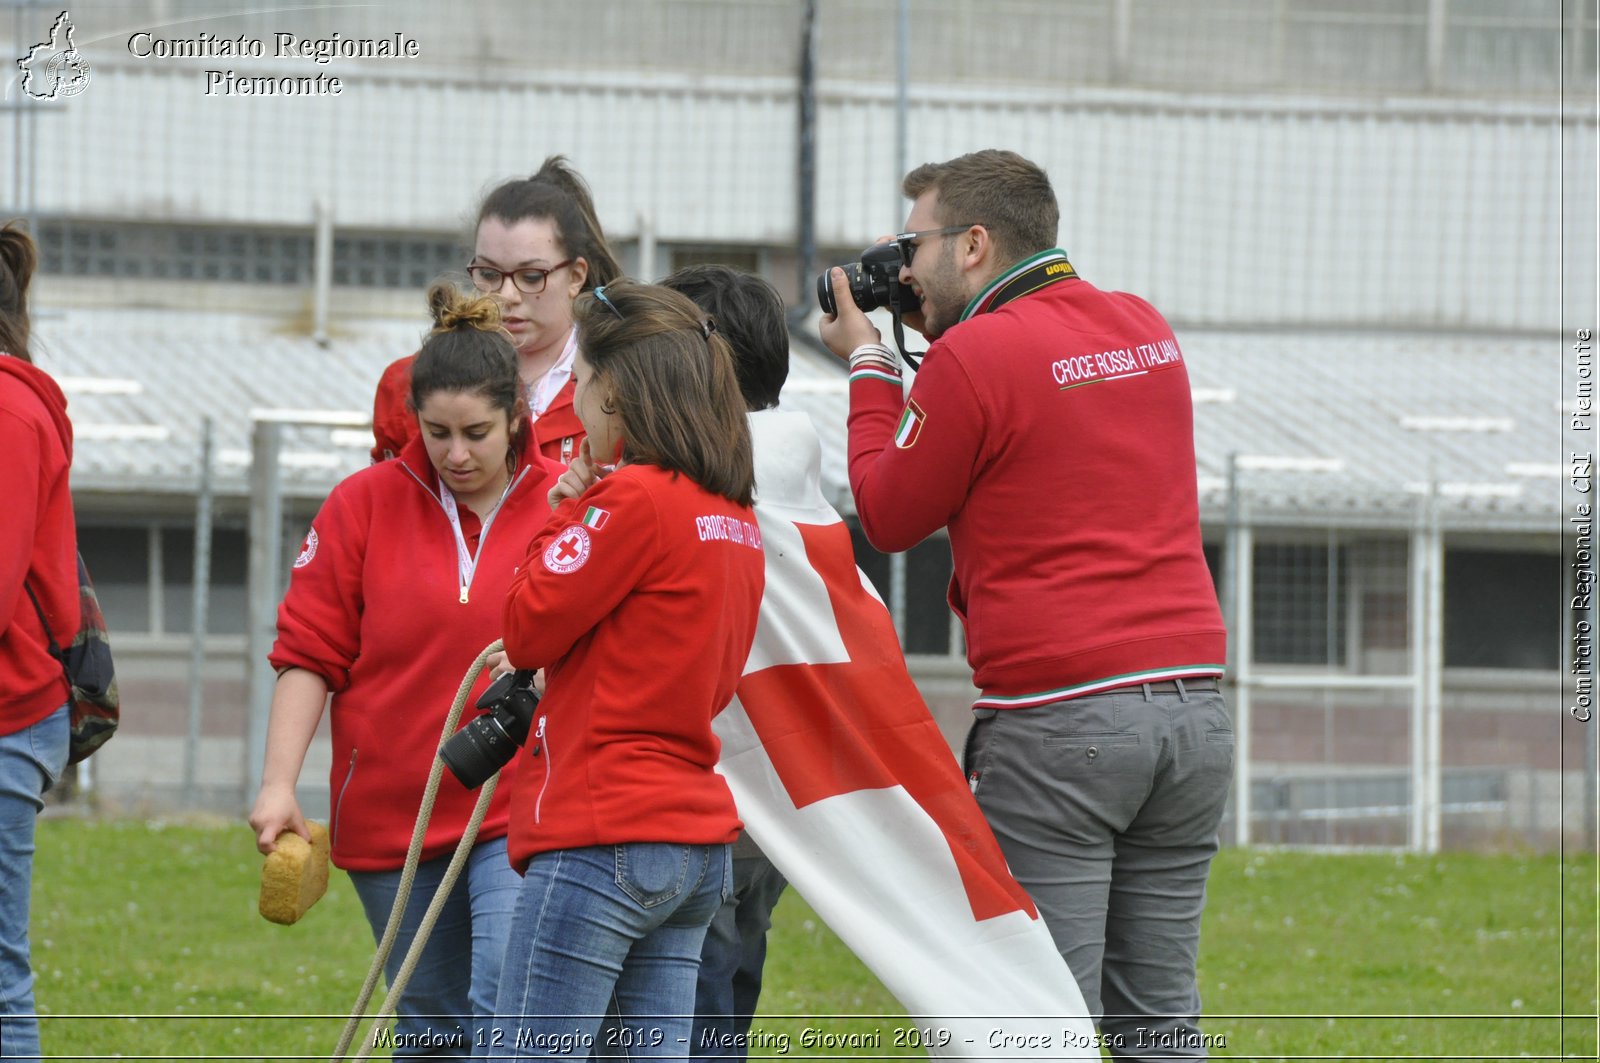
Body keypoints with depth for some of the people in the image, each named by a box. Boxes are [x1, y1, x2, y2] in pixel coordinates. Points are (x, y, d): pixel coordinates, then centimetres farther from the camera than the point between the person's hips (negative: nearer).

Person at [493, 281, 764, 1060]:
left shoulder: (634, 497, -13)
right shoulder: (732, 513, 15)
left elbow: (526, 630, -7)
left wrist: (565, 516, 4)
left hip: (602, 835, -9)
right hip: (696, 838, 9)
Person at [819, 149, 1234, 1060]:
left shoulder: (975, 360, -9)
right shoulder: (1148, 332, 13)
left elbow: (888, 516, 3)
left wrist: (870, 367, 15)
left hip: (1058, 718, -7)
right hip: (1193, 698, 7)